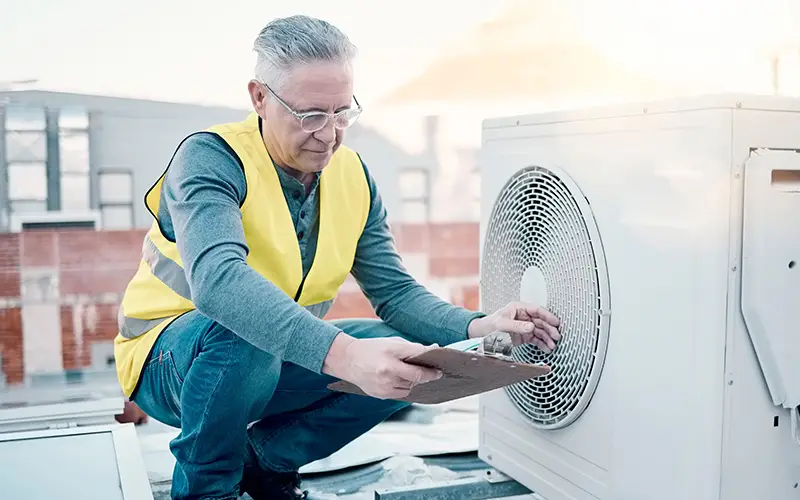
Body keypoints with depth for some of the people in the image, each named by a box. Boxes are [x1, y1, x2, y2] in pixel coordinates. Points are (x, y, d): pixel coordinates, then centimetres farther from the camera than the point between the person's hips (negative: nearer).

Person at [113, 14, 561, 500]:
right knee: (241, 335, -37)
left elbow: (395, 291, -3)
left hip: (280, 360, 6)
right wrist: (340, 353, -55)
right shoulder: (211, 158, -23)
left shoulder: (353, 175, -4)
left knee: (406, 364, -13)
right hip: (172, 358, -5)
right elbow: (217, 278, -42)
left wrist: (477, 328, -22)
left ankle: (267, 459, 7)